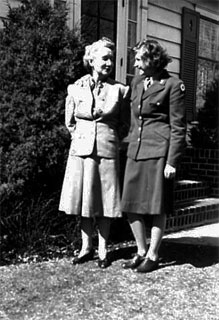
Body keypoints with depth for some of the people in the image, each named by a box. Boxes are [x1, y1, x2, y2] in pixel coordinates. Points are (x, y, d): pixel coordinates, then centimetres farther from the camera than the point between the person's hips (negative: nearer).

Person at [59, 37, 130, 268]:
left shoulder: (119, 90, -1)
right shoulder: (75, 89, 2)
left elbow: (125, 125, 9)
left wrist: (108, 139, 8)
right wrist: (83, 137, 11)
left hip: (107, 152, -1)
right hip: (80, 151, 2)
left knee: (104, 202, 4)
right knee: (83, 199, 8)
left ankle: (103, 250, 18)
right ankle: (86, 247, 23)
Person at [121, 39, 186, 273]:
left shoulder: (172, 85, -5)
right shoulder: (136, 82, 14)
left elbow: (178, 127, -7)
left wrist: (172, 161, -11)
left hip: (159, 152, -6)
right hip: (135, 151, 6)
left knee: (156, 207, 3)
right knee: (130, 205, 7)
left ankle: (153, 256, 17)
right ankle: (141, 251, 23)